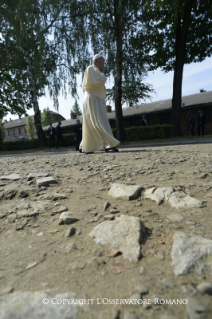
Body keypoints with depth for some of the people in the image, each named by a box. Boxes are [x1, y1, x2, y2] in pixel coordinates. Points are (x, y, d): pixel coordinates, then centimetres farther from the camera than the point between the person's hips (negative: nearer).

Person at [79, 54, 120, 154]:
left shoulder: (95, 71, 29)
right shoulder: (91, 68, -1)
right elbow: (102, 80, -13)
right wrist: (102, 73, 7)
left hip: (96, 100, 10)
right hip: (93, 99, -10)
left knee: (91, 125, 7)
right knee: (100, 122, -21)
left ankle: (84, 146, 12)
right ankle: (108, 145, -29)